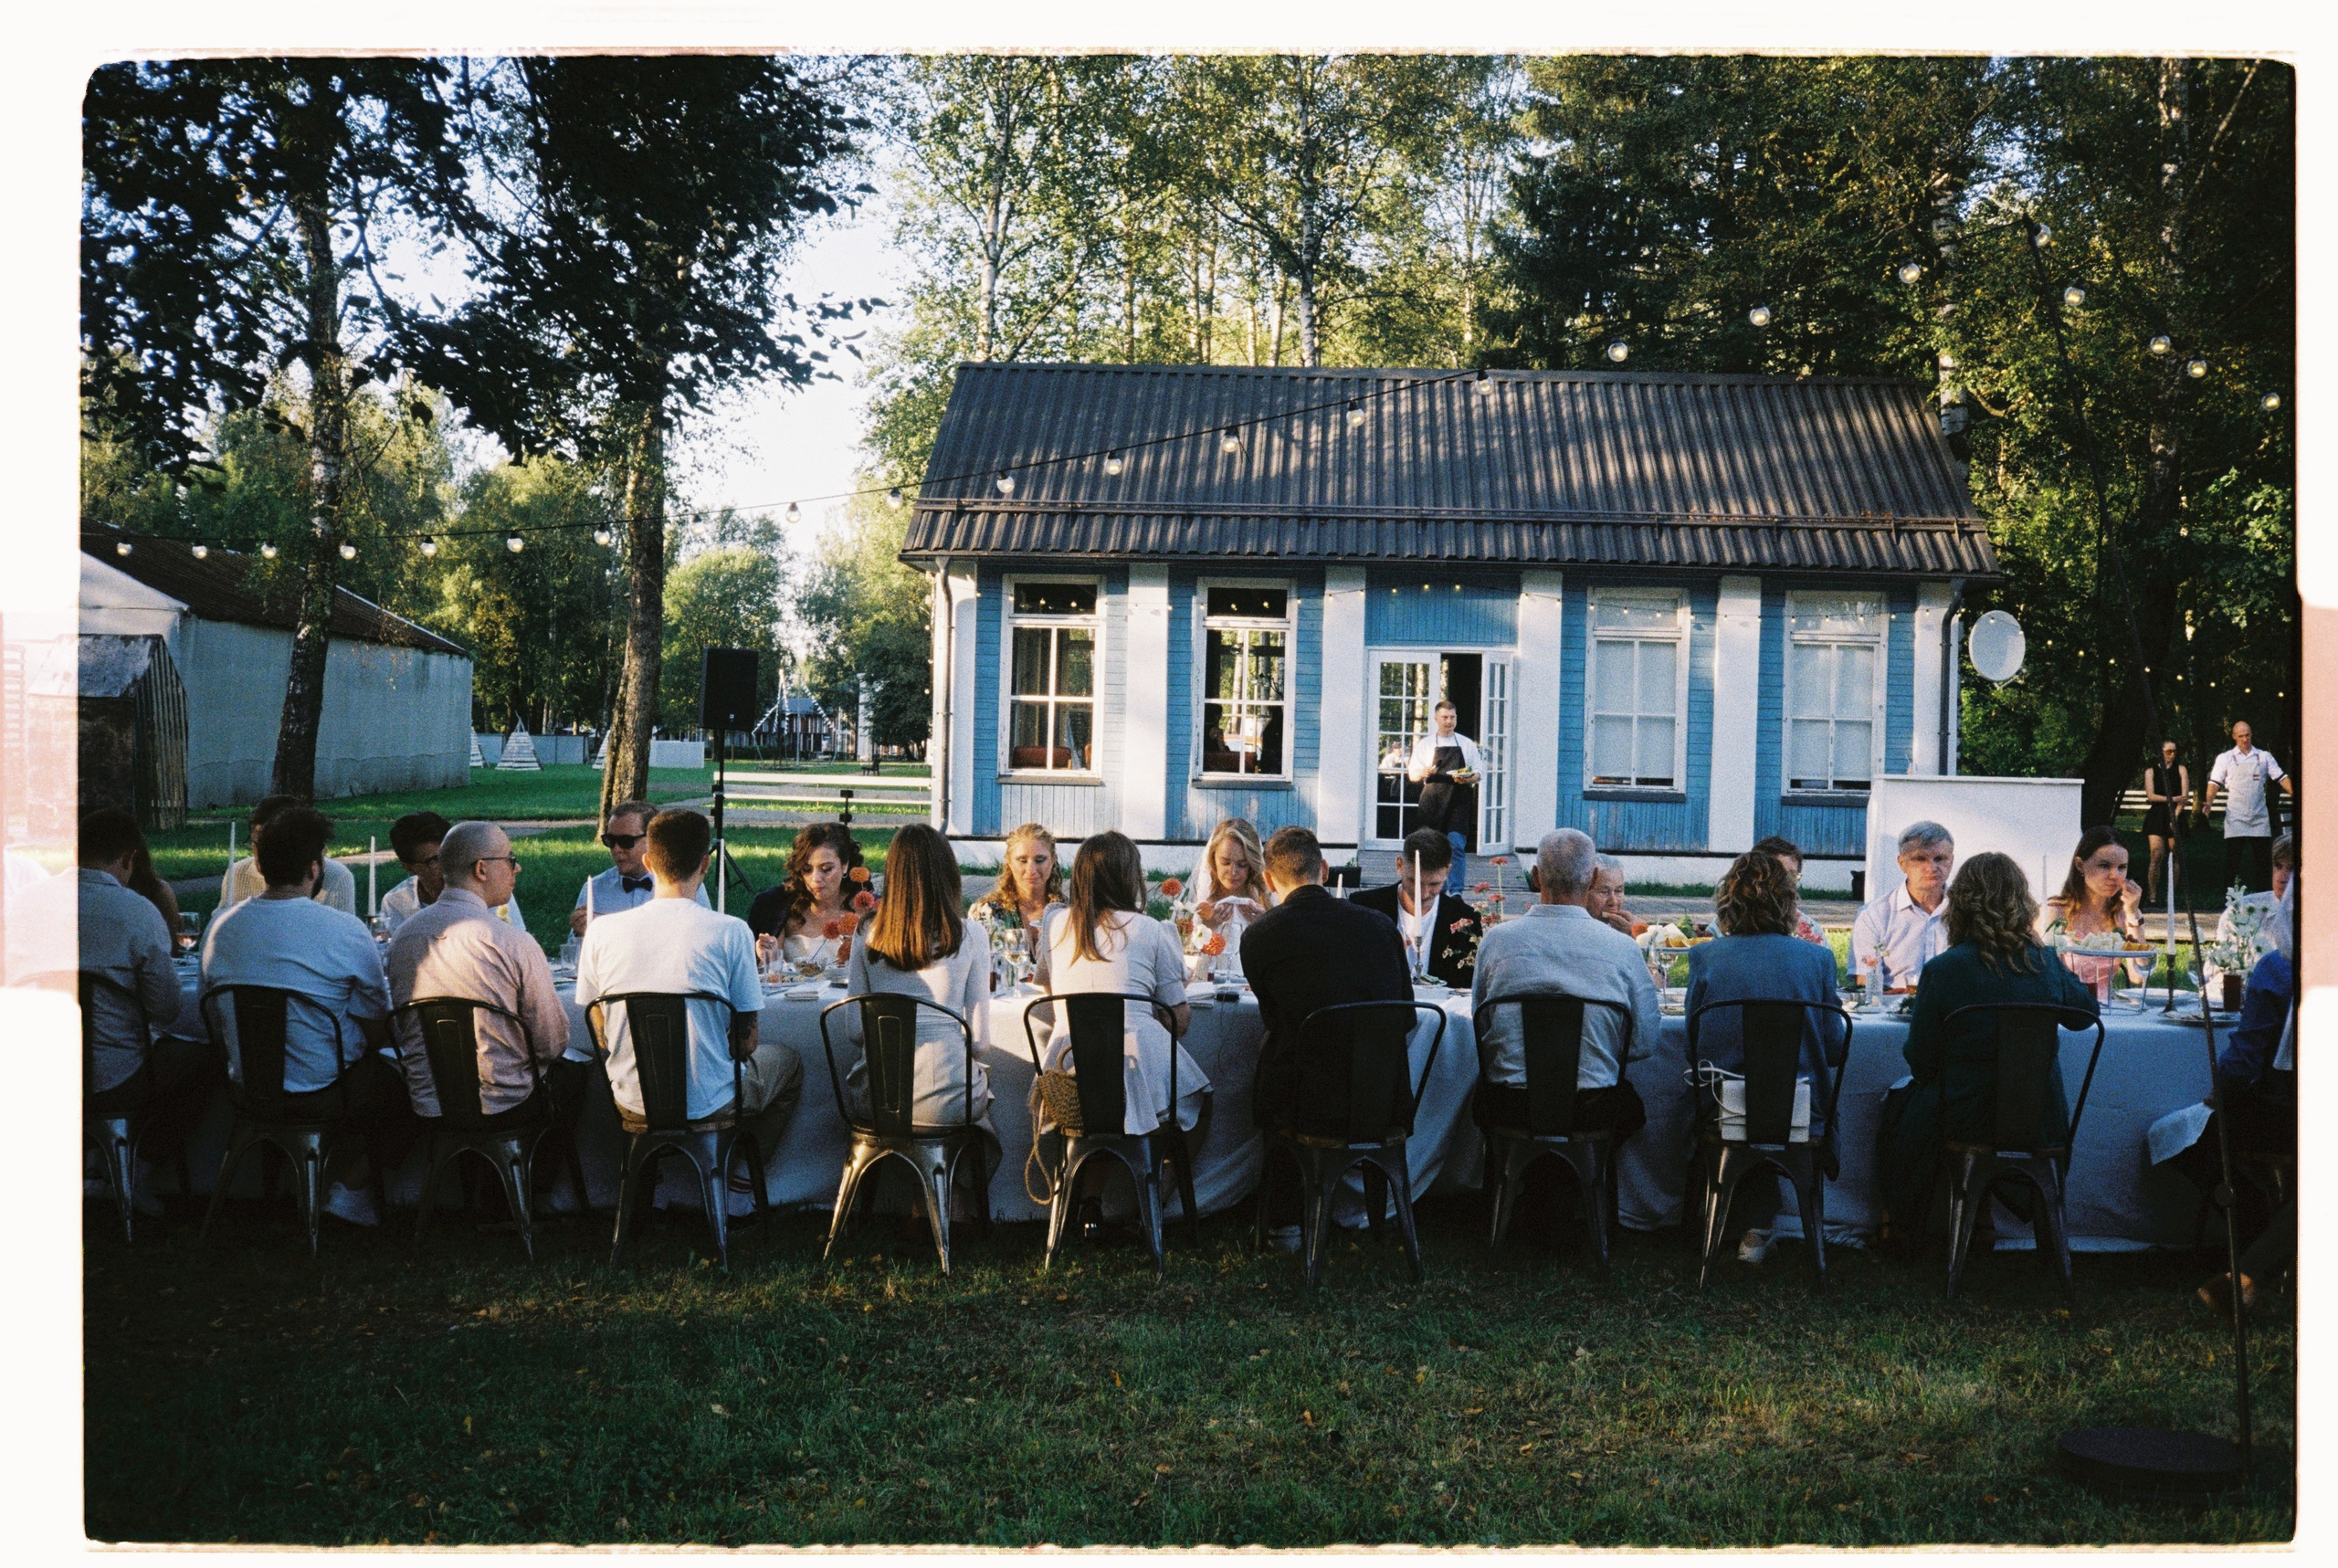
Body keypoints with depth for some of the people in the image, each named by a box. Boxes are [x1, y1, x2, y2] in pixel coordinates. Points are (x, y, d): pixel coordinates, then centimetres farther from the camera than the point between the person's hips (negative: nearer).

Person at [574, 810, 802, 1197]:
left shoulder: (601, 930, -7)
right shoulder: (731, 932, -15)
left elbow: (602, 1036, 4)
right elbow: (746, 1041, -8)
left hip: (632, 1106, 4)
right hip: (710, 1104, -3)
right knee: (785, 1058, 28)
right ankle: (740, 1168, 22)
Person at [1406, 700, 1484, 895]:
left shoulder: (1467, 744, 11)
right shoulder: (1425, 744, 10)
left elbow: (1478, 773, 10)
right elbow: (1413, 774, 9)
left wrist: (1467, 779, -12)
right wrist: (1424, 772, -14)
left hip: (1459, 801, -1)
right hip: (1433, 802, 1)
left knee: (1457, 844, -12)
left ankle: (1456, 890, -13)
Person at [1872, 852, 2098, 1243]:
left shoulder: (1942, 970, -17)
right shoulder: (2046, 967, -7)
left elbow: (1920, 1062, -11)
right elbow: (2086, 1011, 16)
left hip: (1963, 1122, -3)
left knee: (1899, 1101, 28)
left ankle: (1899, 1219, 42)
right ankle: (1982, 1215, 43)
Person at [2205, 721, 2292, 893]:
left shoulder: (2264, 757, 11)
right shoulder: (2225, 758, 5)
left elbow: (2281, 778, 7)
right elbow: (2214, 782, -1)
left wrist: (2295, 794, -8)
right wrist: (2209, 801, -19)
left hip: (2260, 817, 2)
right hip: (2235, 818, -2)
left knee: (2263, 859, 4)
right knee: (2233, 858, -5)